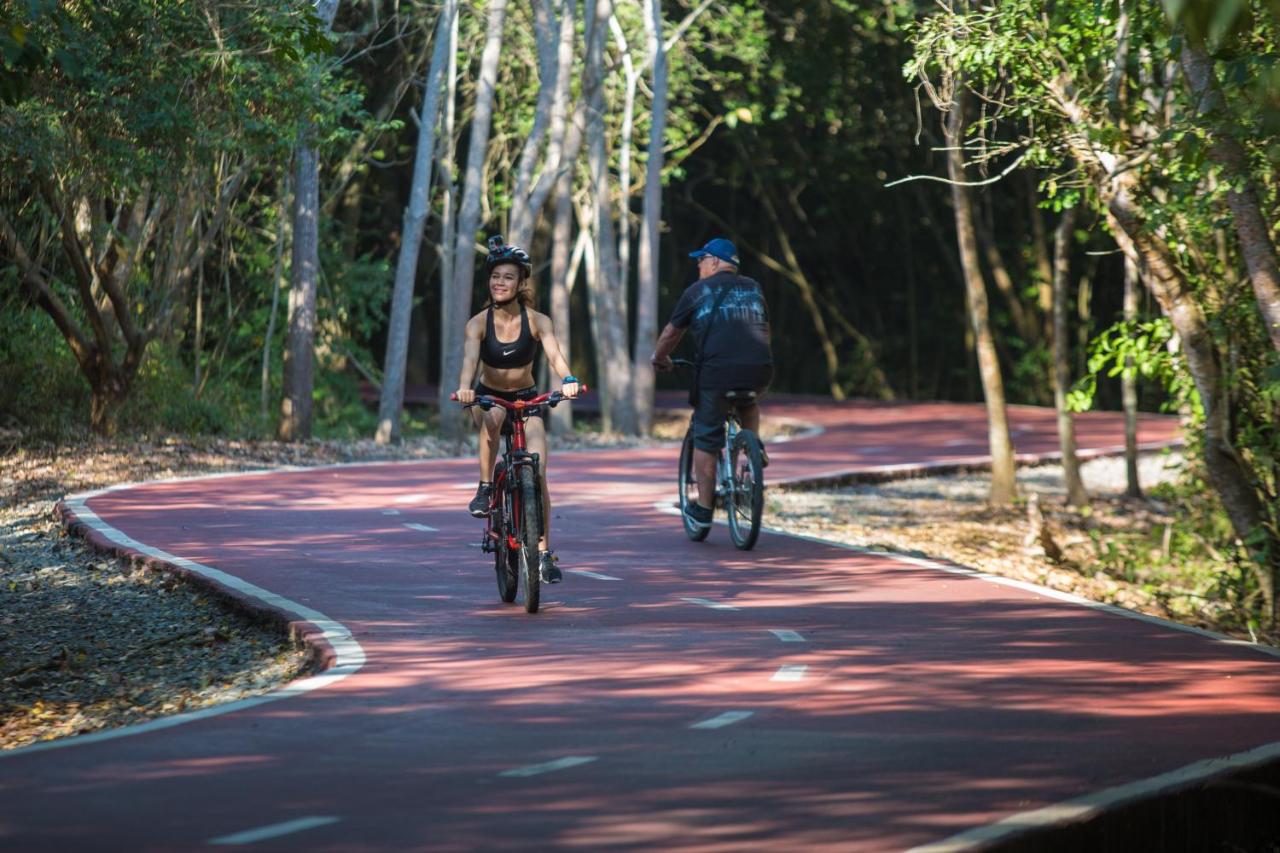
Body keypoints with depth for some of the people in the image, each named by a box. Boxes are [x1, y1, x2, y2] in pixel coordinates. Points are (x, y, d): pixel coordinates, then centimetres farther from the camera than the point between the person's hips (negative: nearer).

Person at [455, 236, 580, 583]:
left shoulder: (537, 321, -13)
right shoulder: (479, 323, -15)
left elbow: (554, 353, -29)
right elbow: (470, 358, -31)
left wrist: (568, 380, -51)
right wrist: (465, 387, -53)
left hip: (527, 399, 0)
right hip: (488, 397, 0)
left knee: (538, 473, -15)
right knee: (492, 418, -38)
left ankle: (544, 553, -8)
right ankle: (485, 488, -22)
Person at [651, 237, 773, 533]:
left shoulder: (698, 291, 8)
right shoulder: (754, 288, 21)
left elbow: (672, 332, 15)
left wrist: (659, 358, 32)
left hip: (717, 372, -4)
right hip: (760, 371, 4)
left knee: (705, 440, 7)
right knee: (747, 403, 37)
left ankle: (703, 509, 9)